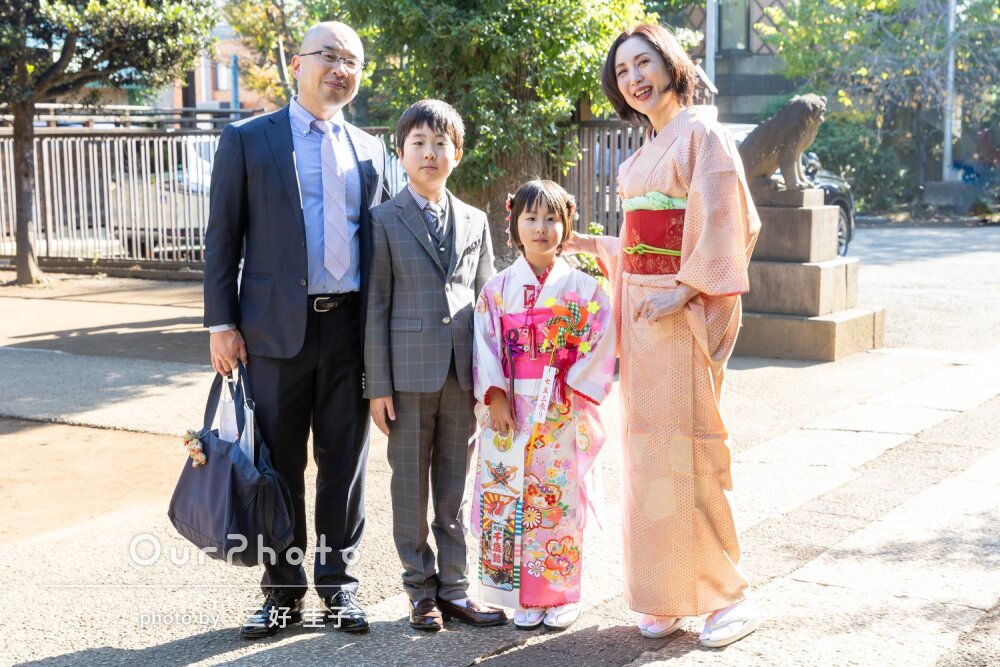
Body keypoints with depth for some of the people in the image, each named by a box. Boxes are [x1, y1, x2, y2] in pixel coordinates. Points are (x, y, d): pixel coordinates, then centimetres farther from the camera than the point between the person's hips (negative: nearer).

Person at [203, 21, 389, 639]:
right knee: (280, 464, 5)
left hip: (351, 326, 3)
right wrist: (222, 323, -6)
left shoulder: (370, 150, 12)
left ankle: (339, 582, 21)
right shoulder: (248, 141, 2)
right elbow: (223, 239, 0)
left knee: (345, 462, 9)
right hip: (276, 326, -2)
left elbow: (379, 240, 14)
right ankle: (284, 591, 18)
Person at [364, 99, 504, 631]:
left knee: (455, 485, 10)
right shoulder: (384, 221, -1)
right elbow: (376, 307, -3)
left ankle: (454, 587, 20)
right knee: (410, 486, 6)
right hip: (409, 372, -3)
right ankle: (421, 589, 19)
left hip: (463, 374, 3)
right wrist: (377, 385, -7)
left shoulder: (474, 221, 9)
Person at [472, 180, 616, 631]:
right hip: (510, 412, 1)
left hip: (563, 413, -1)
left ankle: (561, 595, 16)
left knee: (560, 500, 3)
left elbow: (598, 346, -3)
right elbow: (486, 345, 0)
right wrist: (496, 396, -11)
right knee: (511, 497, 3)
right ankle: (524, 597, 15)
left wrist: (568, 391, -11)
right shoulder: (498, 288, 4)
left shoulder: (583, 288, 1)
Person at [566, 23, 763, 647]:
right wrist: (594, 245, 22)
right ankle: (667, 595, 16)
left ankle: (729, 594, 4)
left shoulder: (701, 134, -6)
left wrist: (685, 291, -22)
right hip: (641, 310, 8)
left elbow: (722, 225, -15)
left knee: (686, 448, -7)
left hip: (683, 311, -8)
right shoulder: (647, 149, 18)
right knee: (648, 448, 8)